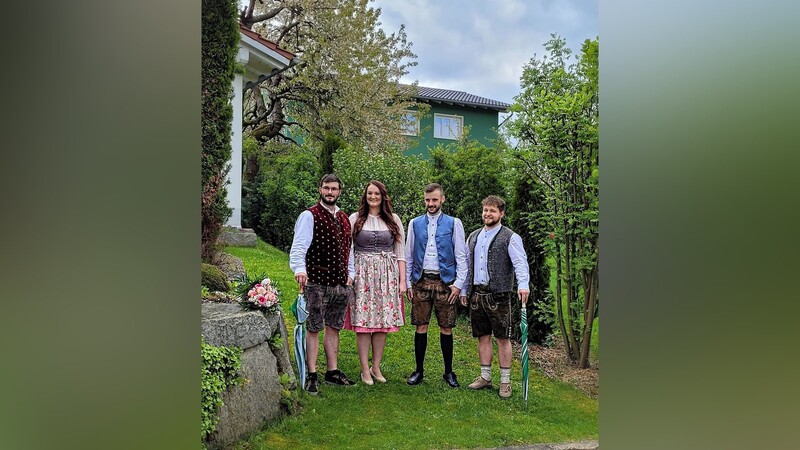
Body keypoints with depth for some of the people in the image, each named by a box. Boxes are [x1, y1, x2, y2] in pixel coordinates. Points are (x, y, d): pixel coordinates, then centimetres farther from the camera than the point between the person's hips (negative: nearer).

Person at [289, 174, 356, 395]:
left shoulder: (344, 218, 15)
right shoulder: (309, 216, -6)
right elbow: (299, 245, -16)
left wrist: (349, 274, 15)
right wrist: (300, 269, -32)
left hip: (340, 283, 7)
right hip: (317, 283, -6)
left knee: (334, 327, 14)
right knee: (313, 328, 0)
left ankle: (332, 371, 26)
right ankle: (311, 375, 10)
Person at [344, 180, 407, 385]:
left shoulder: (393, 220, 9)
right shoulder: (355, 219, 5)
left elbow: (400, 253, 9)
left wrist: (402, 281, 3)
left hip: (387, 275, 2)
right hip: (362, 274, -2)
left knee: (383, 323, 4)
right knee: (363, 323, -2)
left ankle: (376, 367, 16)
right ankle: (365, 370, 8)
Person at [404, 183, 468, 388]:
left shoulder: (454, 224, 4)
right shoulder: (415, 223, 9)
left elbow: (461, 256, 2)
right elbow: (408, 256, 11)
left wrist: (458, 283, -5)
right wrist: (408, 283, 5)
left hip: (445, 281, -1)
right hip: (421, 281, 1)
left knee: (446, 328, 4)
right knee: (421, 327, 4)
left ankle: (448, 372, 17)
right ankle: (419, 370, 16)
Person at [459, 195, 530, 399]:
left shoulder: (510, 237, -3)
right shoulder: (473, 236, 16)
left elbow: (520, 262, -16)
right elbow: (467, 264, 19)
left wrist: (523, 284, -32)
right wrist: (464, 290, 17)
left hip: (498, 295, -5)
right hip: (477, 294, 5)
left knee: (502, 338, 2)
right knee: (483, 336, 12)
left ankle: (505, 380, 13)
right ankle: (485, 377, 24)